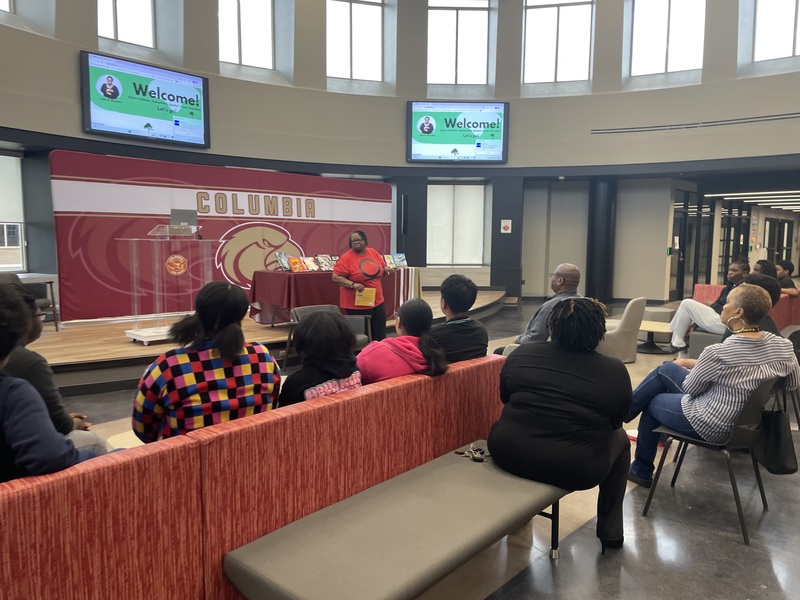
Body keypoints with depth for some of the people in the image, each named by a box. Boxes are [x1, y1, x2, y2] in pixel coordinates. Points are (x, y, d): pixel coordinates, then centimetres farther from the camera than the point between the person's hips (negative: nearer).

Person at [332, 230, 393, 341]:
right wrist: (353, 284, -26)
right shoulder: (346, 258, -14)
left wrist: (386, 270, -6)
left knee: (380, 335, 13)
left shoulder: (373, 252, 4)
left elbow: (382, 267, 17)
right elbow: (336, 277, -15)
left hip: (377, 302, 6)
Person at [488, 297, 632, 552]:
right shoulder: (615, 371, -6)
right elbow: (615, 422, 8)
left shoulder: (520, 354, -1)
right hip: (576, 470, -1)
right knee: (620, 438, 25)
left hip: (509, 455, 2)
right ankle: (610, 532, 31)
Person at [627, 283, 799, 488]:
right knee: (666, 369, 17)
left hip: (711, 426, -7)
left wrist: (692, 367, 8)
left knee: (651, 403, 21)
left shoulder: (717, 353, -30)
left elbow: (690, 389, -13)